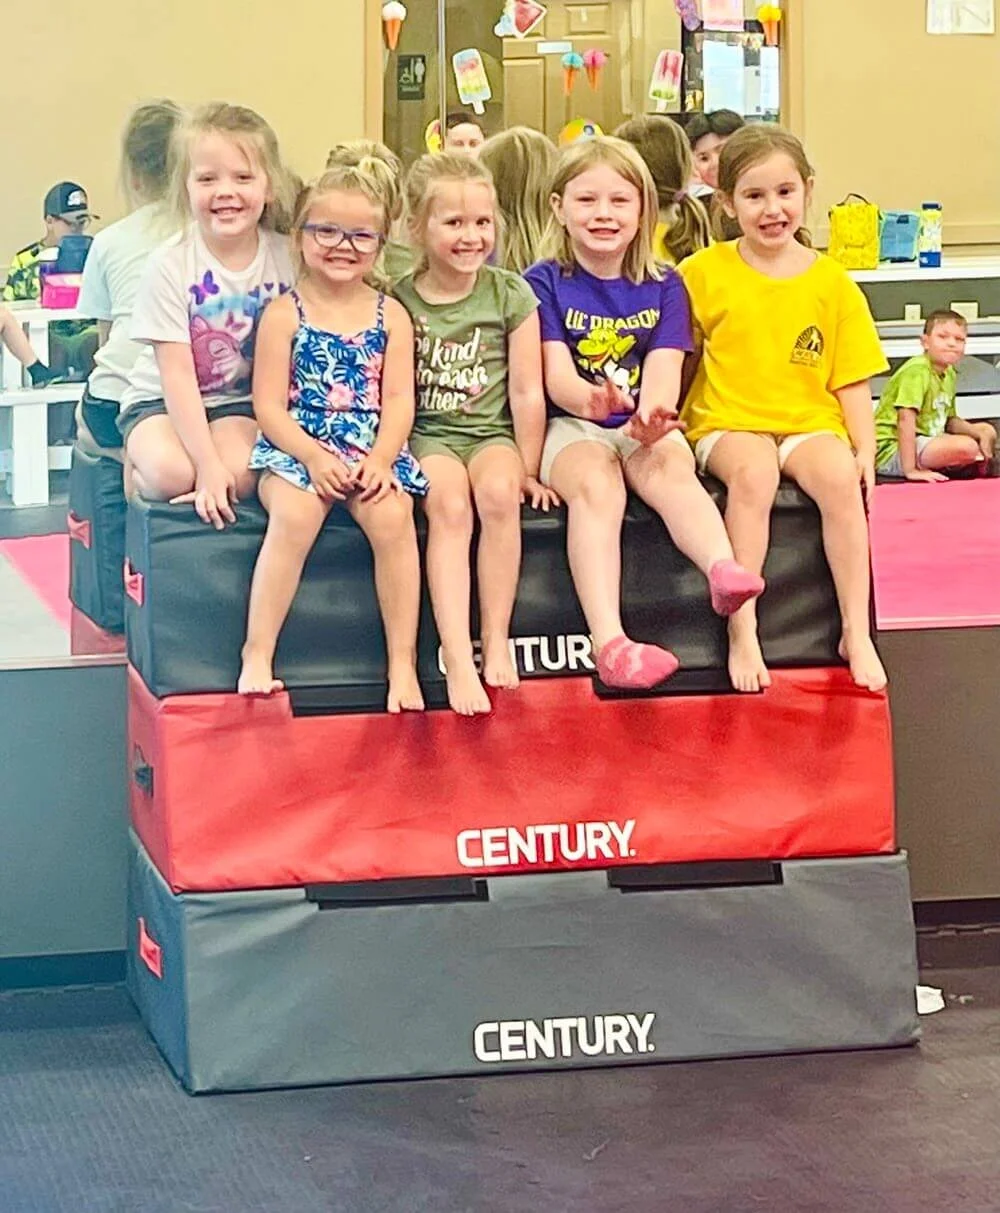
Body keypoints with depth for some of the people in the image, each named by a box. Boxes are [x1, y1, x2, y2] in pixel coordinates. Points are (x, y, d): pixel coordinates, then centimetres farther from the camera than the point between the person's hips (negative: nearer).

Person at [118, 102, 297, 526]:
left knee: (241, 473, -29)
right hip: (162, 401, -2)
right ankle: (134, 470, 4)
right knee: (172, 471, -33)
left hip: (242, 403, 2)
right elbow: (178, 375, -18)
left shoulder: (286, 257, -7)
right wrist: (208, 464, -25)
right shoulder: (170, 264, -16)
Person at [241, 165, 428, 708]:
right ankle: (256, 657, -27)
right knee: (294, 514, -33)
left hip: (373, 452, 2)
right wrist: (314, 457, -17)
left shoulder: (391, 315, 9)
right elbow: (269, 406, -3)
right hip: (297, 448, -2)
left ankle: (403, 663, -22)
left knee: (393, 516, -29)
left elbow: (399, 399, 3)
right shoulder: (285, 313, 3)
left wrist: (380, 459, -14)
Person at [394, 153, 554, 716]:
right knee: (449, 505, -31)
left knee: (498, 492, -33)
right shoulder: (398, 300, 1)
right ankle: (459, 662, -37)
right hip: (428, 437, 0)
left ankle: (497, 642, -23)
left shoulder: (510, 294, 2)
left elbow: (527, 392, 2)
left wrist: (527, 468, 0)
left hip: (492, 433, 1)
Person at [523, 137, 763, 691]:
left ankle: (724, 571, -61)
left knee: (671, 469, -31)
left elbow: (663, 370, -3)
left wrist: (652, 414, -27)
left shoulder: (663, 287, 11)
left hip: (644, 430, 2)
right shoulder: (545, 283, 3)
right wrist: (590, 400, -34)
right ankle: (609, 642, -50)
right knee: (596, 484, -33)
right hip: (572, 427, -2)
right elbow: (556, 375, -9)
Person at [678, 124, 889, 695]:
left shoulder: (831, 281, 6)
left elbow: (851, 379, 7)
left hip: (809, 421, 2)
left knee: (840, 477, -29)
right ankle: (742, 633, -31)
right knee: (754, 473, -34)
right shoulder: (702, 273, 2)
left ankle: (857, 632, -19)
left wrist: (865, 452, -4)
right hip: (727, 423, -1)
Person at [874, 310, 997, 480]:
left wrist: (979, 433, 2)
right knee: (967, 446, -28)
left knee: (987, 431, 17)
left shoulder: (950, 374, 9)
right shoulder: (917, 371, -21)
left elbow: (950, 421, 21)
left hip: (925, 441, 10)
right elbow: (906, 418, -30)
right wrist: (910, 470, -34)